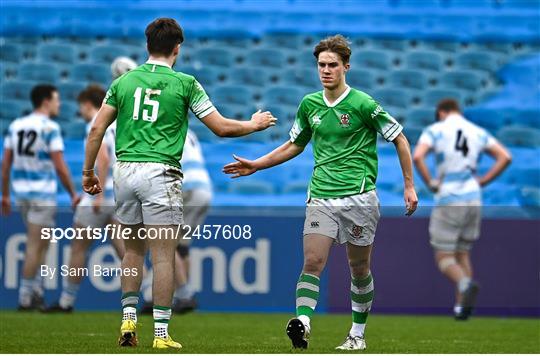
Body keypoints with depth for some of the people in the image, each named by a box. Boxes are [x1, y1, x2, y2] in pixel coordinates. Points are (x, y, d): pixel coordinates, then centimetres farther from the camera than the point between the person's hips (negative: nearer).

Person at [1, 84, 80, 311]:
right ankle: (25, 298, 1)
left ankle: (36, 291, 16)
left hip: (21, 191, 7)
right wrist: (73, 194, -5)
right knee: (35, 246, -1)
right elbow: (60, 167, -13)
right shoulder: (50, 128, -11)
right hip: (43, 193, -7)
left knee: (41, 244, 18)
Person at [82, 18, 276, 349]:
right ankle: (161, 334, -2)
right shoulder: (185, 84, -1)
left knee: (134, 250, 19)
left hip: (125, 172, 4)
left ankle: (128, 321, 14)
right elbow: (221, 127, 1)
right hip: (160, 173, -4)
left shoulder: (124, 81, 8)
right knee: (164, 256, -1)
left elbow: (97, 130, 6)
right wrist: (255, 124, 19)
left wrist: (88, 172, 15)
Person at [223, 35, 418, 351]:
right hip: (321, 197, 3)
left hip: (359, 196, -3)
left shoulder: (363, 104, -6)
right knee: (313, 262, -15)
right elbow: (295, 145, 25)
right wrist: (255, 166, 19)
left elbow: (400, 139, 2)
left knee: (359, 268, 6)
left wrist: (410, 186, 0)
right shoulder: (309, 105, 9)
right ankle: (303, 321, -29)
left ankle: (358, 333, 20)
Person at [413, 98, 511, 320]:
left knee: (444, 258, 1)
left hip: (448, 201, -4)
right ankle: (461, 307, 8)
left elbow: (417, 157, -17)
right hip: (473, 199, 4)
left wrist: (430, 183, -6)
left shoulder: (435, 130, 0)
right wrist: (482, 182, 6)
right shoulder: (478, 133, 11)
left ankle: (466, 284, -29)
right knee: (463, 254, 17)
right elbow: (505, 157, 4)